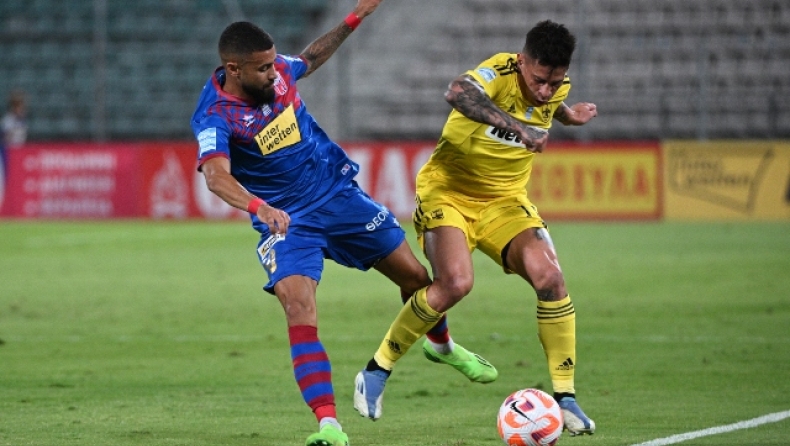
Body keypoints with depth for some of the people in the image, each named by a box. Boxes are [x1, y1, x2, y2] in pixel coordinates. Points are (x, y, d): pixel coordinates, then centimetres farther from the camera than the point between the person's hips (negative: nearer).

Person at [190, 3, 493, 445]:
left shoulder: (277, 70, -7)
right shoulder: (214, 117, -25)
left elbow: (308, 60, 19)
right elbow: (217, 175, -42)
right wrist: (258, 206, -60)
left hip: (340, 193, 5)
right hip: (287, 222, -5)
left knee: (415, 276, 14)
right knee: (299, 308, -27)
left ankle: (443, 344, 46)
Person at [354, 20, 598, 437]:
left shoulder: (556, 88, -5)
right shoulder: (501, 72, -25)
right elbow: (458, 93, -50)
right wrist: (516, 126, -59)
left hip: (505, 199, 5)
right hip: (448, 189, -5)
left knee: (550, 278, -16)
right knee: (455, 282, -28)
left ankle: (565, 397, -4)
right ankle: (377, 371, -7)